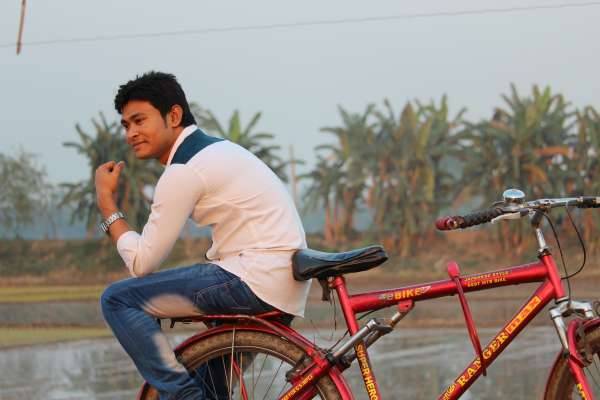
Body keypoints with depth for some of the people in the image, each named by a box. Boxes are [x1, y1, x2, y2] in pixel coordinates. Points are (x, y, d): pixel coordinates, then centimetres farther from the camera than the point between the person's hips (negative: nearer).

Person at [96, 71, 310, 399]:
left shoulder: (183, 172, -10)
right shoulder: (216, 150, 21)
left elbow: (142, 263, -8)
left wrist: (105, 201, 3)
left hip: (256, 279, -10)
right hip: (285, 284, 10)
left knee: (118, 299, -9)